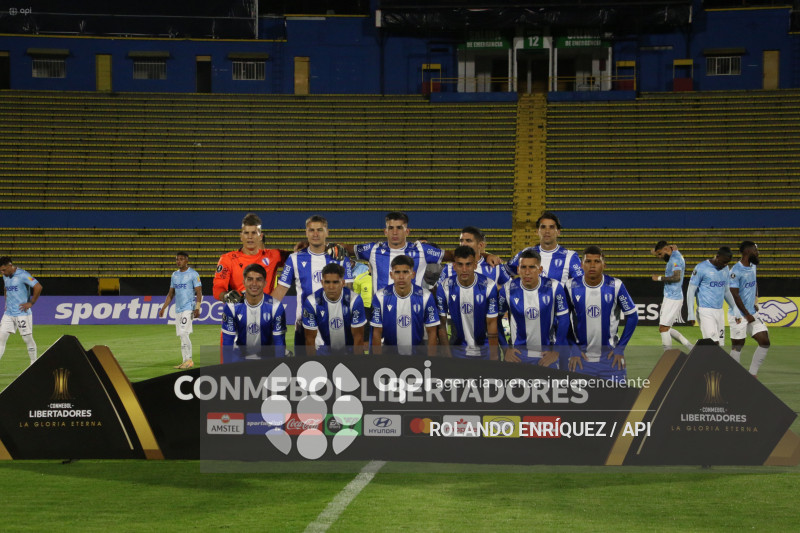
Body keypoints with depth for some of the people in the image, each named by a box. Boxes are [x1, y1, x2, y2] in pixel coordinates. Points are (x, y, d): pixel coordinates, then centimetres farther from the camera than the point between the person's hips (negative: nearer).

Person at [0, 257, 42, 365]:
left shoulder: (22, 275, -14)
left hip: (22, 313, -7)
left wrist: (31, 303, -16)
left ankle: (34, 363, 13)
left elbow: (38, 287, -21)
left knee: (27, 339, 0)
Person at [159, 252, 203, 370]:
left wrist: (197, 308, -19)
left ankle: (188, 360, -11)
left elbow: (199, 292, -9)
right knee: (181, 335, 5)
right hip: (178, 309, 7)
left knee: (184, 333, -16)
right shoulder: (175, 275, 15)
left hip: (188, 308, -7)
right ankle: (185, 361, 8)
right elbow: (171, 294, 21)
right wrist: (164, 308, 14)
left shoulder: (193, 274, -5)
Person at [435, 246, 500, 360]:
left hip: (484, 350, -1)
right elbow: (441, 325, -5)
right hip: (458, 351, 1)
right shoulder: (444, 287, -11)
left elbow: (491, 323, -10)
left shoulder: (489, 286, -14)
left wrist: (494, 357, -13)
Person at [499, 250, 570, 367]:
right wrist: (505, 349, -1)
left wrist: (556, 351, -6)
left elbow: (563, 320, -4)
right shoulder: (508, 290, -9)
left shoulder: (554, 288, -11)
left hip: (547, 352, 0)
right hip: (518, 354, 0)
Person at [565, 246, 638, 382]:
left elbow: (632, 317, 2)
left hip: (610, 357, -1)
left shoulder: (616, 286, -7)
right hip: (581, 356, 1)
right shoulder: (572, 287, -5)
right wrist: (573, 349, -2)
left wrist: (620, 347, -3)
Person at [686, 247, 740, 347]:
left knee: (720, 344, 2)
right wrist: (691, 314, -11)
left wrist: (735, 309, 21)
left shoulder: (725, 269, 12)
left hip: (719, 312, 7)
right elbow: (691, 291, -6)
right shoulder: (701, 268, -8)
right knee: (713, 343, -19)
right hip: (705, 311, -7)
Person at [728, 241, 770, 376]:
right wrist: (747, 315, -16)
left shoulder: (752, 266, 10)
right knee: (737, 347, 0)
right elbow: (735, 295, -19)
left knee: (765, 342, 2)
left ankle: (752, 375, 10)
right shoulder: (736, 271, -17)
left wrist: (755, 300, 15)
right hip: (739, 316, -8)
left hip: (753, 314, 8)